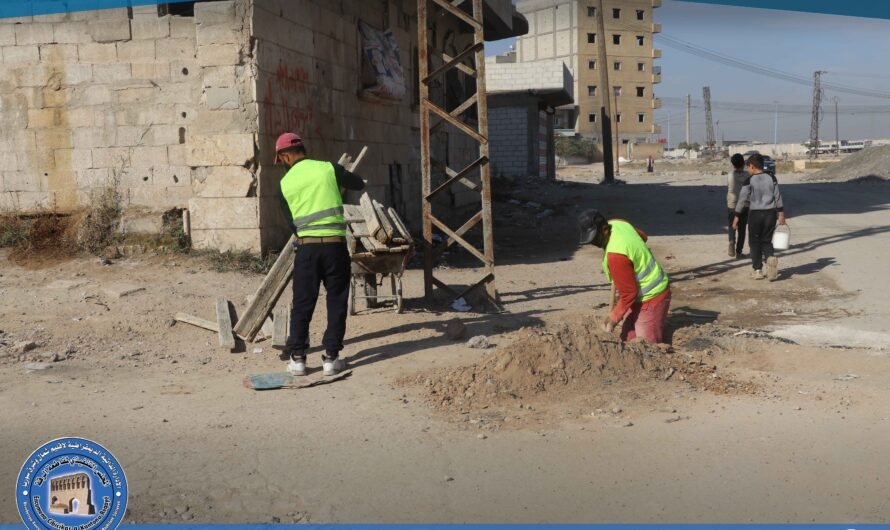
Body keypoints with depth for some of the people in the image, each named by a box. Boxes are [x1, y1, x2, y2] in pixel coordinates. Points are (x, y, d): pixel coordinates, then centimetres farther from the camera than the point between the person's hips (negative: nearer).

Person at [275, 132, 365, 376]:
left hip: (306, 246, 1)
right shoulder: (329, 168, 0)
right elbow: (359, 184, 15)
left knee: (302, 303, 10)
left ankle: (297, 357, 13)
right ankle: (331, 357, 10)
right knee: (336, 303, 8)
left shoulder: (285, 183, 6)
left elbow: (291, 221, 13)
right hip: (335, 245, -1)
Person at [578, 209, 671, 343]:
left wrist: (614, 318, -13)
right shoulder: (616, 223, -6)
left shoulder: (615, 256, -32)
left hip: (651, 298, -9)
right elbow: (643, 236, 16)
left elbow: (629, 293, -24)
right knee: (627, 339, 10)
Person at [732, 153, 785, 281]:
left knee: (755, 242, 9)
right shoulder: (771, 178, 3)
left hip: (755, 214, -3)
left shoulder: (749, 181, -8)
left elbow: (742, 199, -7)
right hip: (770, 213, 3)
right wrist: (781, 213, 13)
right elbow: (778, 197, 5)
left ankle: (758, 270, 8)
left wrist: (737, 216, -1)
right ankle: (770, 258, -17)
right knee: (766, 241, 14)